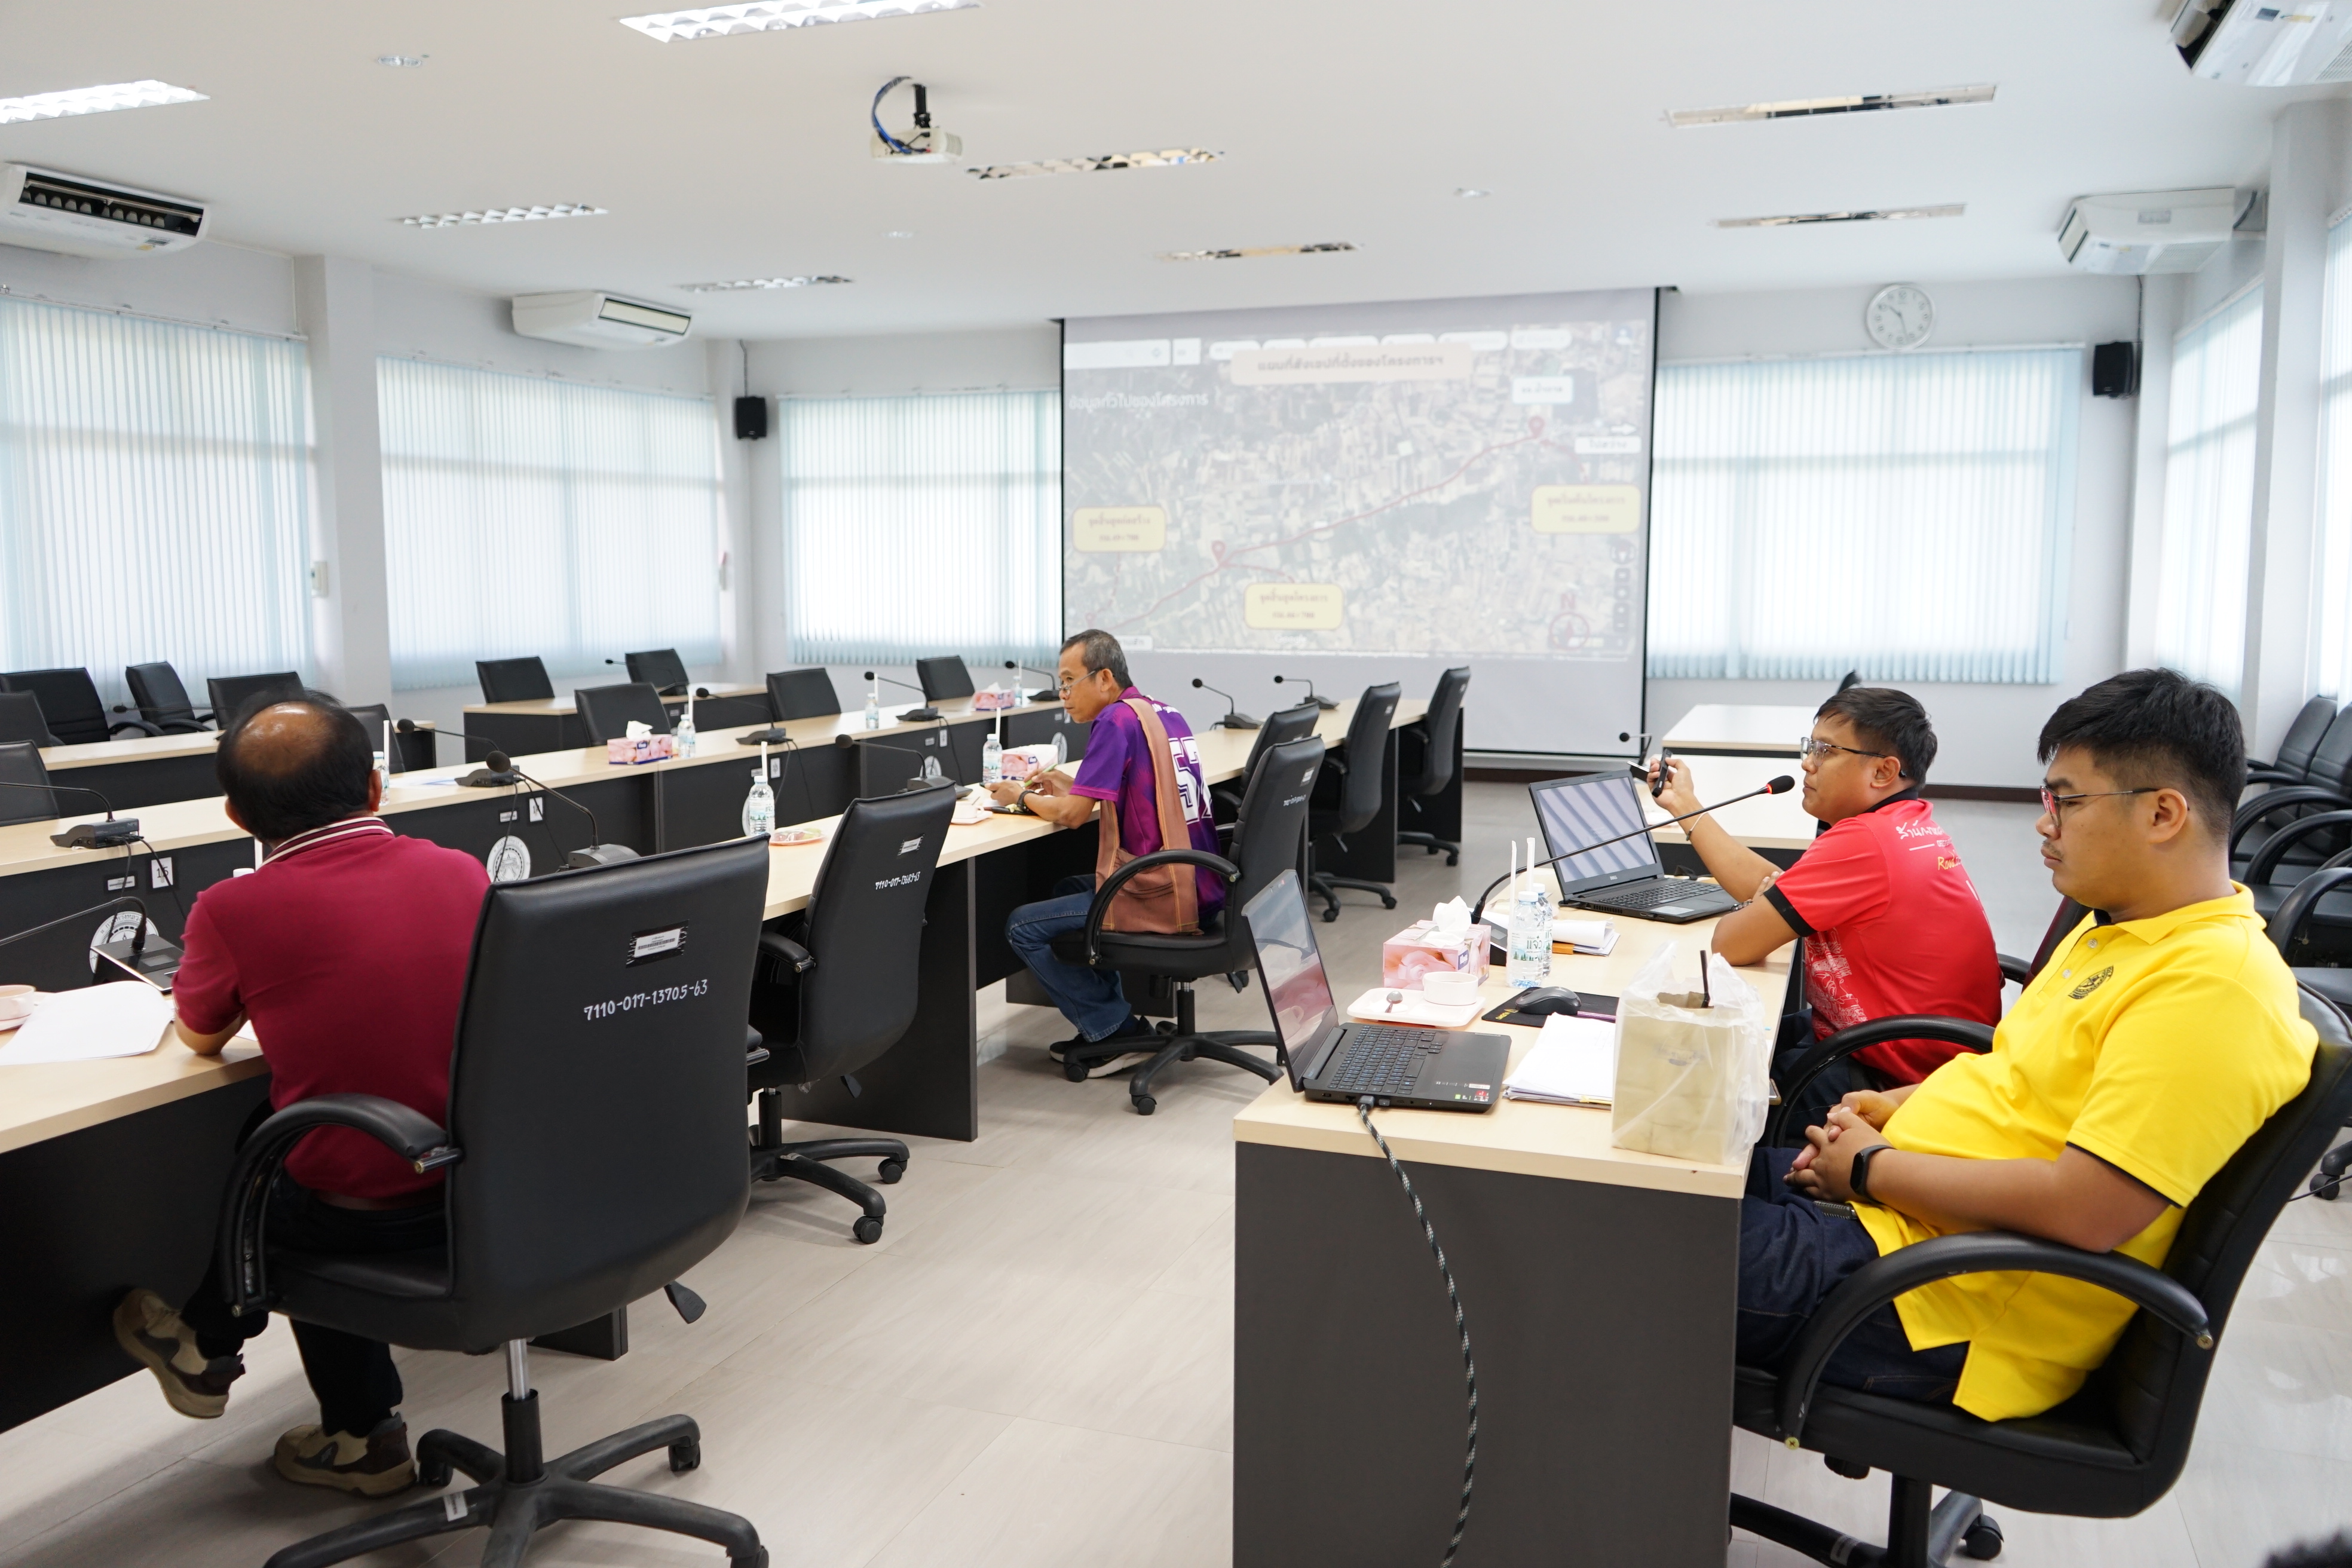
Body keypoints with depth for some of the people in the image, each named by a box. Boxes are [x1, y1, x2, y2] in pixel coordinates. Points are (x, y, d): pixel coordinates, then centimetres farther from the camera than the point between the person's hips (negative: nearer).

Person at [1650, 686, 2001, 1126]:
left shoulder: (1863, 842, -25)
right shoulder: (1909, 823, 7)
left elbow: (1732, 944, -21)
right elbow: (1769, 888, 11)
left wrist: (1735, 920, 3)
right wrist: (1687, 806, 16)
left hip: (1891, 1085, -9)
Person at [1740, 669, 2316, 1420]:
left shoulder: (2214, 987, -21)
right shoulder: (2120, 926, 12)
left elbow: (2085, 1210, -27)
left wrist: (1874, 1169, -16)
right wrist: (1898, 1106, 5)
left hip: (1947, 1311, -10)